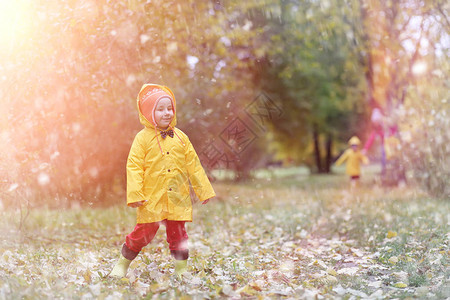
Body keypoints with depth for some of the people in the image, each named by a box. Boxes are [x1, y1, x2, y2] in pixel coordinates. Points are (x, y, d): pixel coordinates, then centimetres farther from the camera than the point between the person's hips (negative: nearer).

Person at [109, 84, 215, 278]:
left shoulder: (180, 137, 7)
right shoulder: (143, 138, -3)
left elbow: (193, 166, 12)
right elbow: (134, 166, -6)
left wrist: (204, 190, 13)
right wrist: (135, 194, -14)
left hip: (178, 198, 3)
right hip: (152, 199, -3)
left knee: (178, 233, 9)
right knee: (144, 232, 0)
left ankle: (182, 269, 21)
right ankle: (122, 265, 19)